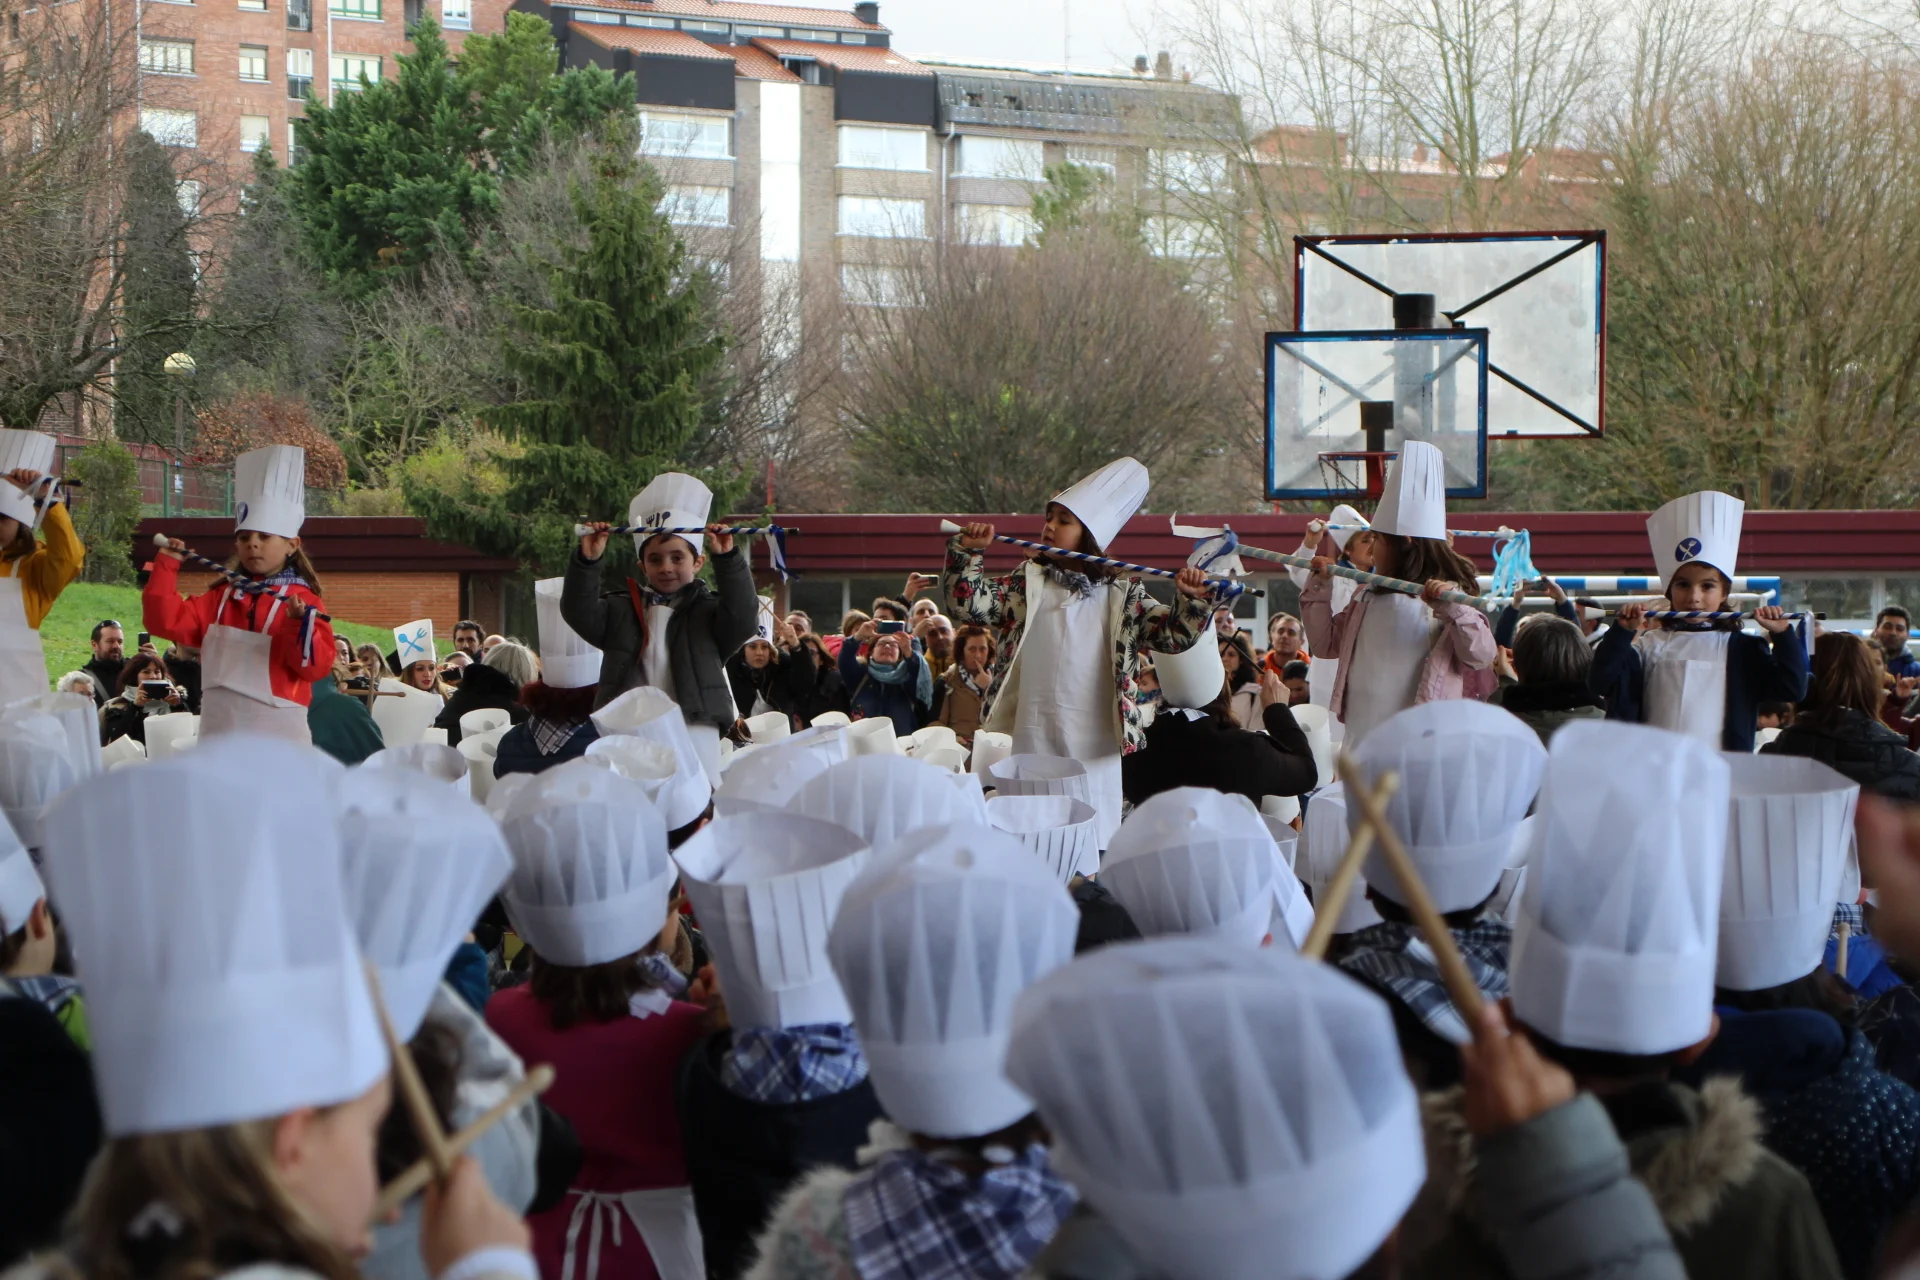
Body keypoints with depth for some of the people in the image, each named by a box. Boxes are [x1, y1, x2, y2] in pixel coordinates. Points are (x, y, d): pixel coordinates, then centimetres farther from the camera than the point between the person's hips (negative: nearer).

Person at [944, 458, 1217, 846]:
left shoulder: (1122, 596, 5)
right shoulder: (1025, 585, 8)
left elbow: (1174, 633, 0)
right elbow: (967, 604, 1)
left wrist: (1193, 599, -18)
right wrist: (968, 552, -10)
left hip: (1093, 749, -1)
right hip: (1031, 742, 1)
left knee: (1092, 843, 0)